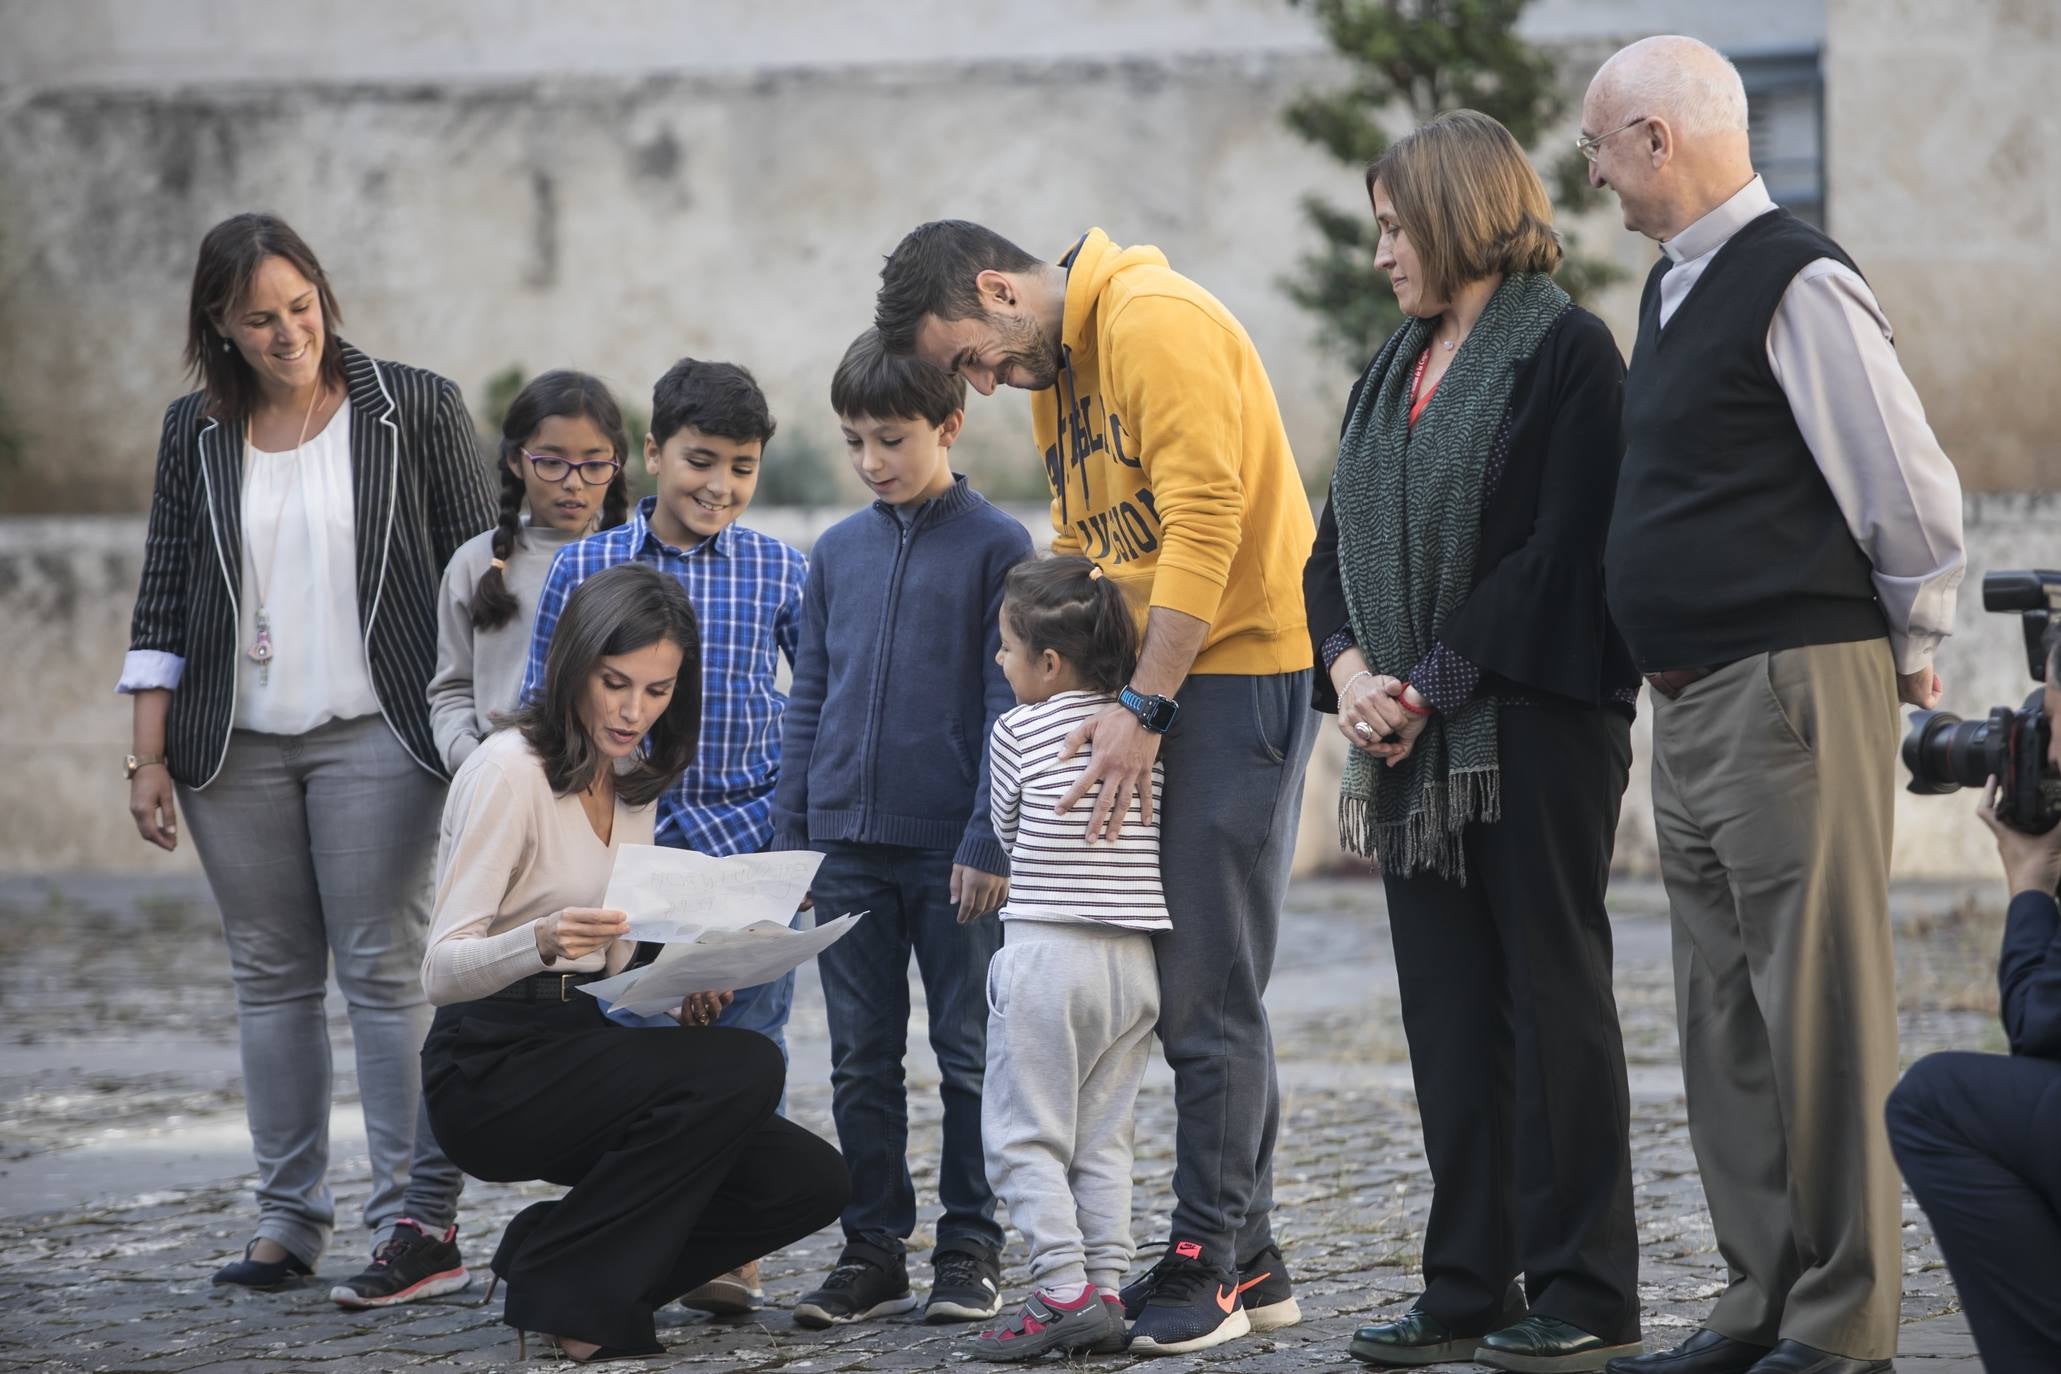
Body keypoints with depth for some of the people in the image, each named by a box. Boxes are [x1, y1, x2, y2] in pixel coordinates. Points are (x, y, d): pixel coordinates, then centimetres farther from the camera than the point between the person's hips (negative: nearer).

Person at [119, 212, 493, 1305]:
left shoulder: (414, 409, 1)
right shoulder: (196, 434, 8)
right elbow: (162, 603, 10)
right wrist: (149, 755, 5)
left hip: (373, 736, -3)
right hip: (236, 745, 3)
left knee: (383, 969, -8)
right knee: (270, 976, 5)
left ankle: (421, 1222, -9)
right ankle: (287, 1219, 10)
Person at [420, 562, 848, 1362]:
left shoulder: (635, 784, 12)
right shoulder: (510, 770, -14)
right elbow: (441, 971, -19)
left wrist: (676, 995, -3)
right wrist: (542, 940, -39)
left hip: (587, 1044, 8)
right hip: (493, 1070, -8)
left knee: (809, 1182, -7)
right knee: (745, 1068, -28)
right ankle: (563, 1289, -14)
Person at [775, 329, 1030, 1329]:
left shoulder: (995, 547, -4)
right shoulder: (835, 554, 10)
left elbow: (1010, 703, -7)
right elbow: (808, 703, 14)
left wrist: (989, 843, -12)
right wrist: (790, 838, 9)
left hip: (952, 848, -5)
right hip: (847, 846, 5)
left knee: (970, 1056, 3)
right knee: (861, 1061, 7)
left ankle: (970, 1248, 10)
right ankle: (873, 1249, 13)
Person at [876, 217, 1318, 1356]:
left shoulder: (1156, 323, -15)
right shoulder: (1051, 368, 15)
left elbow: (1203, 520, -21)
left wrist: (1141, 708, -22)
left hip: (1242, 663, -9)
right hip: (1156, 675, 9)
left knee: (1207, 984, -8)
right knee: (1195, 983, 8)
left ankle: (1209, 1259, -4)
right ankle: (1246, 1259, 13)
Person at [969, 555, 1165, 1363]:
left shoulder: (1018, 733, -5)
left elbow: (1008, 831, 8)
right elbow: (1161, 830, 11)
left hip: (1047, 954, -5)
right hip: (1134, 957, 5)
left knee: (1026, 1136, -1)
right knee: (1103, 1140, 11)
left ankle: (1064, 1290, -11)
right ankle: (1106, 1292, 5)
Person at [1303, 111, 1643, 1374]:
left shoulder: (1566, 350, -7)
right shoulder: (1395, 374, 18)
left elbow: (1560, 551, -15)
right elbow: (1339, 547, 16)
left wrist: (1436, 684, -16)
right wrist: (1353, 671, -3)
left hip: (1538, 731, -7)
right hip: (1417, 741, 8)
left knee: (1552, 998, -4)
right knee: (1450, 1017, 8)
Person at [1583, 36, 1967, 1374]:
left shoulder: (1797, 284, -14)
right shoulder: (1678, 285, 15)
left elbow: (1915, 492, -14)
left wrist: (1908, 649, -1)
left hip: (1795, 691, -10)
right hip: (1696, 700, 10)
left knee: (1820, 1008, -6)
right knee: (1727, 1015, 12)